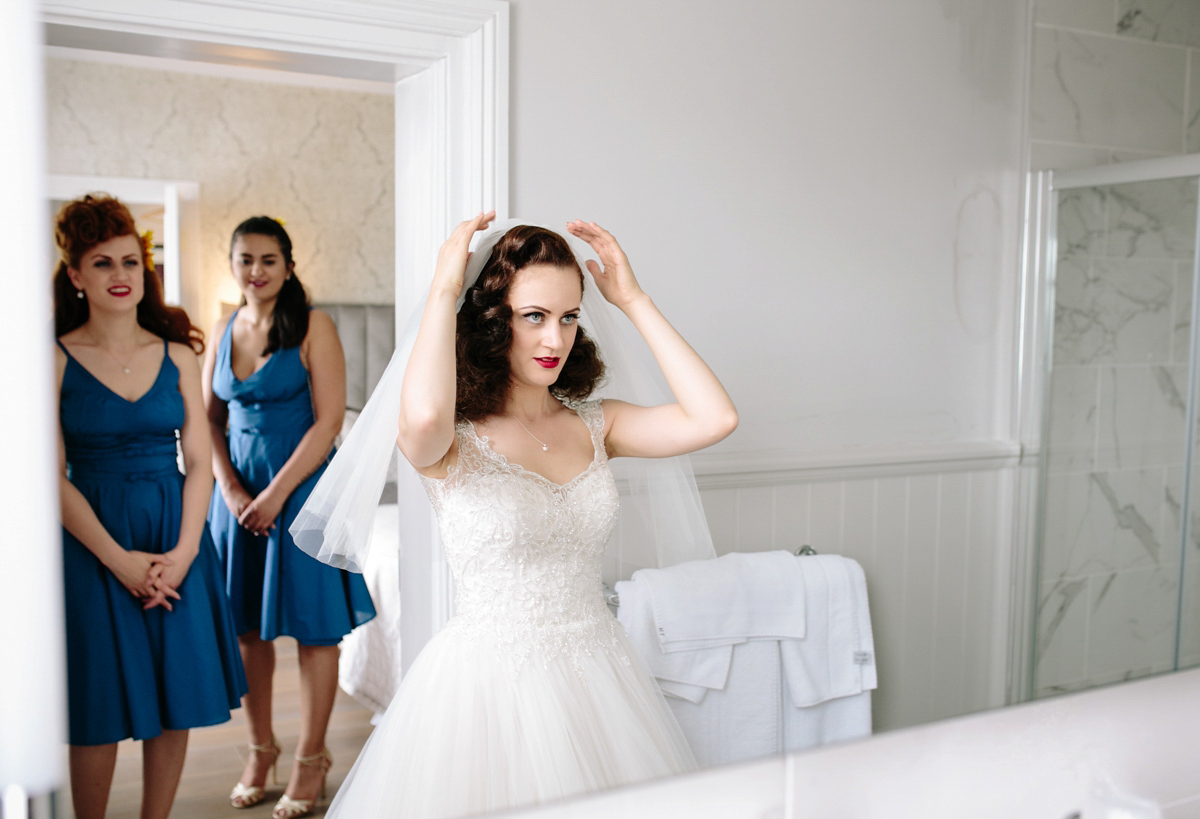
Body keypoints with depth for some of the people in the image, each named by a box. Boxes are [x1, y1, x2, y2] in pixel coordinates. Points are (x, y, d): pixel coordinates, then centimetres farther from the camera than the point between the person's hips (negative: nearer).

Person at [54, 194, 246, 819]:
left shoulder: (177, 356, 5)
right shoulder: (58, 359, -4)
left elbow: (198, 465, 3)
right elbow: (54, 478, -7)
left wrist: (182, 552, -9)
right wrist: (120, 559, -13)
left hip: (178, 541, 3)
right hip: (92, 545, -3)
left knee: (174, 702, 8)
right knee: (99, 711, 4)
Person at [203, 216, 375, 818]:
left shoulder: (313, 327, -7)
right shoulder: (223, 331, 9)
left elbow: (329, 419, -12)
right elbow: (210, 419, 10)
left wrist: (276, 493, -15)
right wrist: (230, 489, -5)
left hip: (301, 486, -5)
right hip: (238, 491, 5)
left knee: (314, 625, 2)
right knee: (246, 625, 10)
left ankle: (311, 759, 16)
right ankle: (260, 748, 26)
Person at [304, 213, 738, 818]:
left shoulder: (593, 424, 3)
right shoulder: (451, 439, -11)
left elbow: (713, 418, -10)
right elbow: (423, 416, -36)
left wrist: (632, 301, -6)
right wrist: (443, 289, -21)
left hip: (596, 671, 5)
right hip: (487, 675, -4)